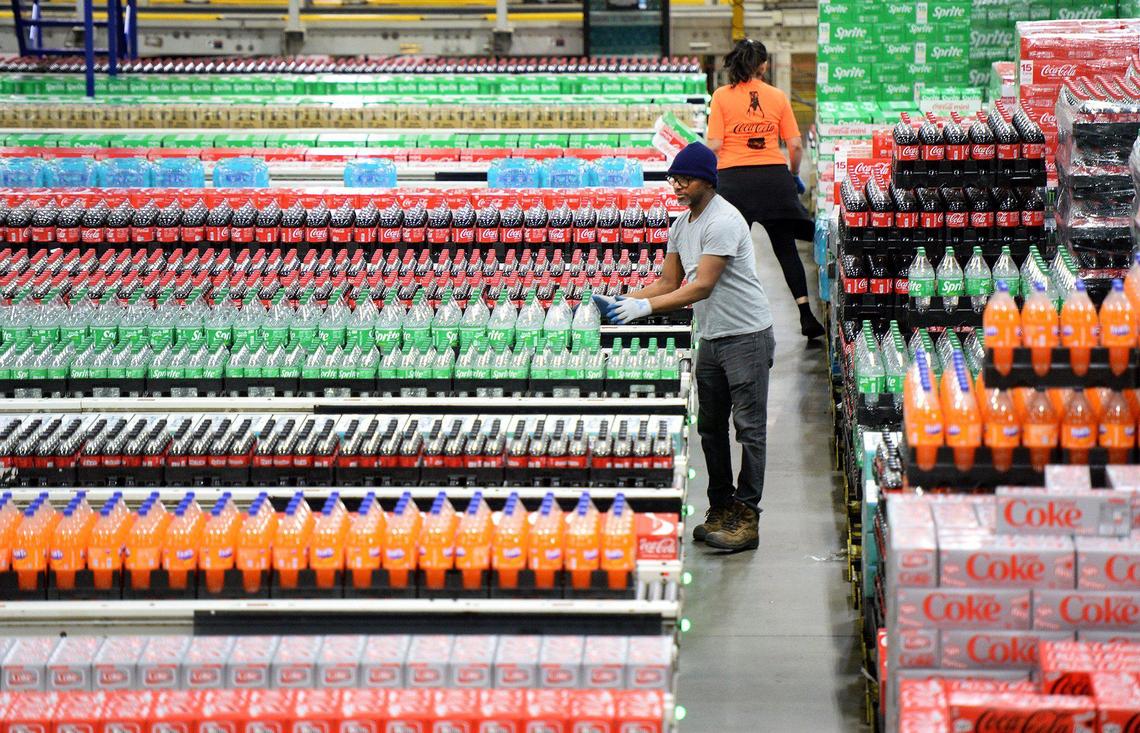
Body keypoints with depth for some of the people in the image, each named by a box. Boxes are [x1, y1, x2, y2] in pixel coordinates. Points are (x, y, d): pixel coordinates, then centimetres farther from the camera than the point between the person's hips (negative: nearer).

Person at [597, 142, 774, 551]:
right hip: (711, 338, 10)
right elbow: (669, 283, 13)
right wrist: (620, 302, -1)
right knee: (711, 427, 12)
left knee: (749, 427, -5)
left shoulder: (723, 222, -19)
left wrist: (645, 307, -31)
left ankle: (746, 518, -5)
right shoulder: (682, 225, 11)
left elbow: (702, 287, -26)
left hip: (746, 336, -10)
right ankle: (721, 510, 20)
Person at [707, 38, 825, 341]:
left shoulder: (722, 96, -1)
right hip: (773, 175, 2)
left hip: (733, 177, -2)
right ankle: (806, 316, 4)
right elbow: (795, 145, 4)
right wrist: (794, 174, 20)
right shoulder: (778, 97, 5)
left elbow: (714, 145, -7)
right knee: (786, 248, 8)